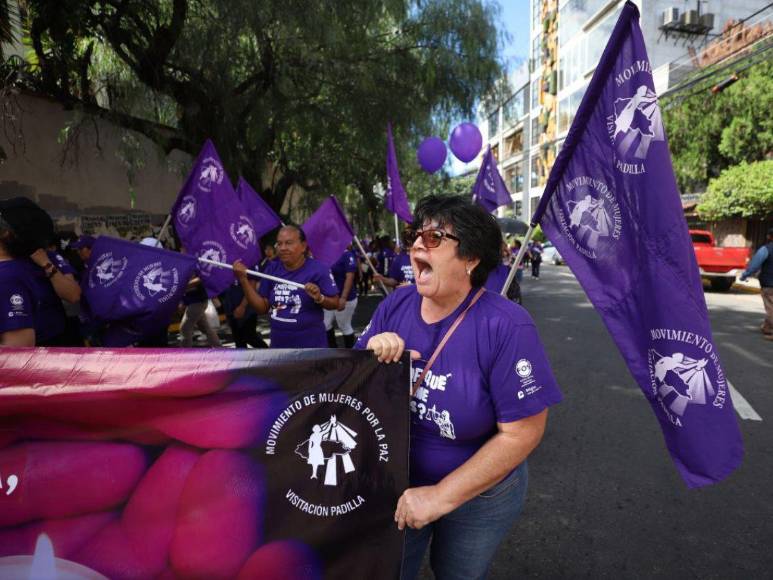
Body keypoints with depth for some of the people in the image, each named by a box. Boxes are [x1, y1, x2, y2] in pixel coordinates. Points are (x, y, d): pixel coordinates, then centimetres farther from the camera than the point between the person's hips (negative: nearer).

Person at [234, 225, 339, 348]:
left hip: (310, 345, -5)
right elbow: (262, 307, 2)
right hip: (279, 344, 6)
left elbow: (335, 303, -9)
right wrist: (244, 280, -7)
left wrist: (319, 298, -30)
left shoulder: (318, 269, -12)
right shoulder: (272, 269, 3)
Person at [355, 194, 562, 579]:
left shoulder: (506, 327, -25)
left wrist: (442, 496, -21)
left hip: (478, 497, -2)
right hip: (395, 483, 3)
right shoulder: (396, 305, -11)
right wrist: (373, 355, -25)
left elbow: (522, 433, -23)